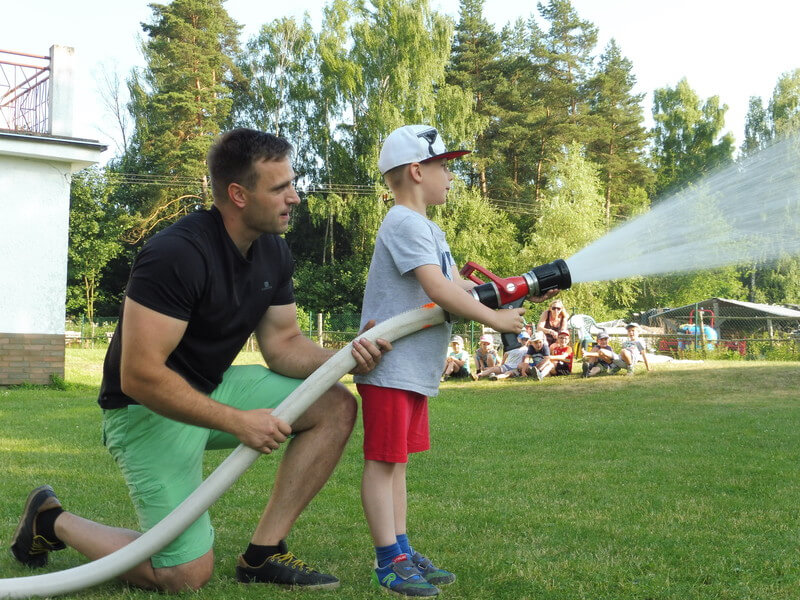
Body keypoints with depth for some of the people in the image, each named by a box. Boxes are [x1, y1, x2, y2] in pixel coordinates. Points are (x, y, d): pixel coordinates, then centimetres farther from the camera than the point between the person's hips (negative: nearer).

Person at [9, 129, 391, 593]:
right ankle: (53, 521, 12)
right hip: (149, 407, -8)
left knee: (336, 406, -7)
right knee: (187, 575, -12)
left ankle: (263, 551, -3)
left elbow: (283, 342, 5)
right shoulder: (178, 254, -26)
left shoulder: (274, 251, 0)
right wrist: (237, 422, -27)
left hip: (213, 387, 8)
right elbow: (140, 375, -28)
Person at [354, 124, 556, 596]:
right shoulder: (405, 224, -15)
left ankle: (402, 553, 22)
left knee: (398, 461, 15)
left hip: (416, 371, 11)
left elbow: (457, 284, 17)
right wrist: (493, 318, -18)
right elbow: (437, 289, -23)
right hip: (389, 367, -10)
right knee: (382, 461, -3)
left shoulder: (430, 230, 19)